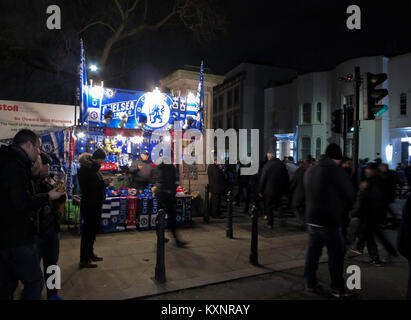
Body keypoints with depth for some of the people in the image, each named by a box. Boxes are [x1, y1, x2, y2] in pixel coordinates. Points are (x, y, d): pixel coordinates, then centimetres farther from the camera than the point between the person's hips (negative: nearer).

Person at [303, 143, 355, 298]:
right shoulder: (337, 171, -13)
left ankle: (310, 283, 23)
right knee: (336, 255, 8)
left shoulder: (309, 171, 6)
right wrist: (342, 208, 12)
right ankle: (337, 288, 19)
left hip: (312, 219, 6)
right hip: (331, 221, -6)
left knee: (312, 252, 14)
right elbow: (350, 196, -6)